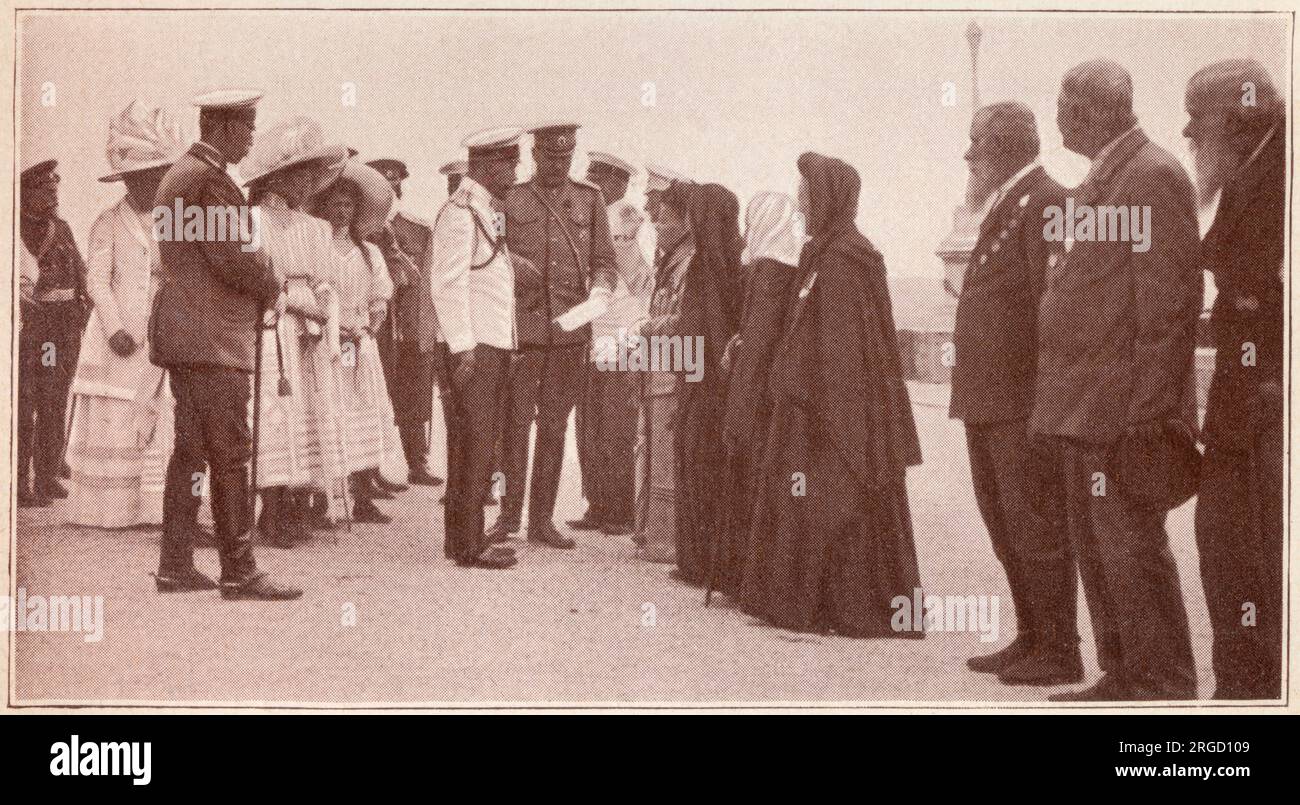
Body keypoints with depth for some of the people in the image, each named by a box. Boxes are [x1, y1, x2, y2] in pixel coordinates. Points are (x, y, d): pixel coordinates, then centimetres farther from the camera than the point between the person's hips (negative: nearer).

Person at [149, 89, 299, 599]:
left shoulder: (179, 173, 18)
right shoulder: (209, 180, -15)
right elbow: (232, 256, -20)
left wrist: (260, 275, 9)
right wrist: (270, 285, -2)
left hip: (183, 333, 11)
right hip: (211, 339, -11)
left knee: (191, 451, 12)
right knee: (230, 457, -7)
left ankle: (175, 566, 15)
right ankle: (239, 572, -4)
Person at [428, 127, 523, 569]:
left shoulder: (486, 212, 18)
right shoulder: (460, 213, -12)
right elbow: (448, 285, -17)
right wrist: (463, 346, -20)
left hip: (493, 344, 10)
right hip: (473, 347, -10)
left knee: (476, 444, 13)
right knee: (474, 445, -9)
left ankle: (463, 537, 20)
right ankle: (468, 544, -6)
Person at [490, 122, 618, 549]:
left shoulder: (589, 201, 10)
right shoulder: (510, 200, 5)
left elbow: (605, 262, 9)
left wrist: (598, 293, -10)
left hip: (571, 331, 2)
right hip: (522, 326, -2)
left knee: (554, 425, 6)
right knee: (516, 421, -2)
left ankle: (542, 518, 13)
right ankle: (509, 512, 10)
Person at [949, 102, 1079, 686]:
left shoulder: (1048, 204, -12)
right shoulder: (1003, 209, 19)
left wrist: (1047, 400, -21)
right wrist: (972, 392, 15)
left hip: (1024, 400, -10)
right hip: (989, 400, 10)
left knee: (1035, 523, -5)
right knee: (1004, 523, 14)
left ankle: (1060, 651, 3)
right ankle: (1030, 639, 23)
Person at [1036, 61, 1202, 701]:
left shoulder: (1153, 175, -10)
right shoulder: (1098, 182, 19)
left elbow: (1169, 302, -16)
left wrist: (1145, 410, -20)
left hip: (1122, 409, -9)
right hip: (1081, 408, 9)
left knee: (1130, 547, -6)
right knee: (1095, 548, 12)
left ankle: (1164, 688, 1)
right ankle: (1121, 678, 19)